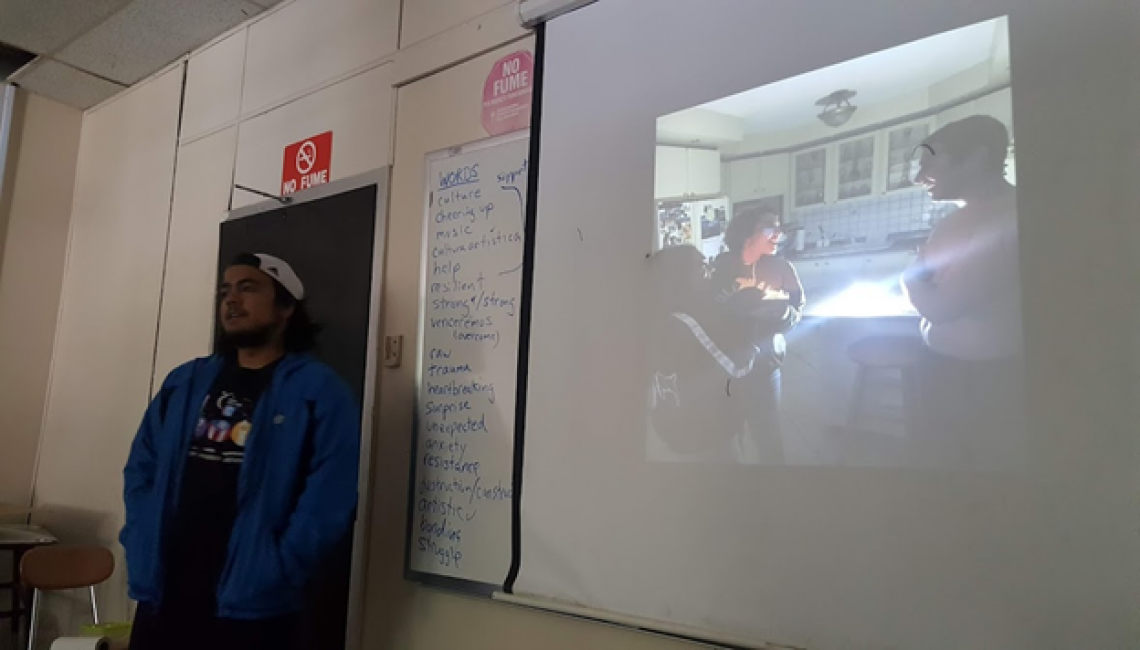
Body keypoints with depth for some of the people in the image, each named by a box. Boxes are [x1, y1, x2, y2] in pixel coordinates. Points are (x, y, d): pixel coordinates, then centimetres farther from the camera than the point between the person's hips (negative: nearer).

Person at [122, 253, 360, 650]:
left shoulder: (318, 391, -6)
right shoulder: (185, 382, 13)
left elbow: (328, 502, -14)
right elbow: (142, 467, 12)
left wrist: (273, 575, -18)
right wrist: (142, 549, -1)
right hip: (161, 594, 5)